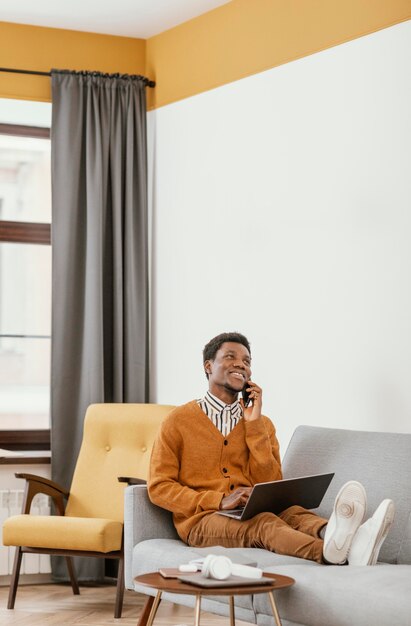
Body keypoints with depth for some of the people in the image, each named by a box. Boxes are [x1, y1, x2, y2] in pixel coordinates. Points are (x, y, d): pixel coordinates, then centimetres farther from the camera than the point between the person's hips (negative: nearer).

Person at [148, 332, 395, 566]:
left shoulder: (263, 424, 16)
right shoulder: (179, 421, 6)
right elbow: (159, 488, -1)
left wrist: (254, 424, -1)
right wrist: (220, 501, -15)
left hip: (252, 514, 4)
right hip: (202, 520, -3)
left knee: (294, 513, -32)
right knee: (264, 523, -37)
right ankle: (328, 551, -67)